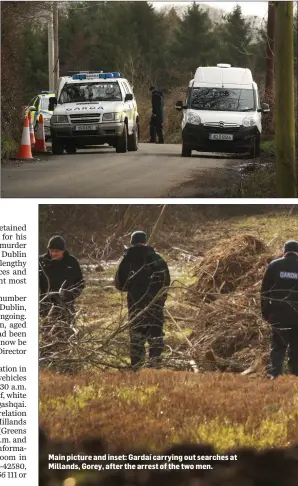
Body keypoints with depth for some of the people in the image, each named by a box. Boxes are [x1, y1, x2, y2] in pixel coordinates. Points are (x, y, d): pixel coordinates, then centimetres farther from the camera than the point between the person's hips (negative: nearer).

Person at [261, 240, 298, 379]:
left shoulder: (274, 266, 0)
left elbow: (265, 291, 2)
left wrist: (266, 312, 8)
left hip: (279, 315, 0)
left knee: (278, 347, 3)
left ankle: (275, 373, -14)